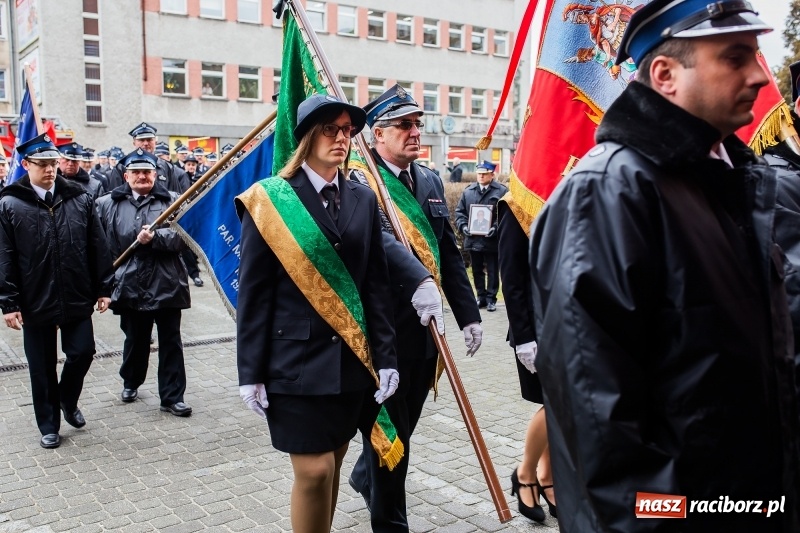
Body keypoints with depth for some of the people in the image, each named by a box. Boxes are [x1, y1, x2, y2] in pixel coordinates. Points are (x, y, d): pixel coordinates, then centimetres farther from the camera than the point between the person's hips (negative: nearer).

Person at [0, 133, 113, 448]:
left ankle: (68, 400, 35)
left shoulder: (79, 199, 1)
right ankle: (49, 425, 26)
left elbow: (98, 248, 4)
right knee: (42, 367, 9)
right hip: (35, 302, -1)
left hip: (77, 298, 2)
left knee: (82, 352, 5)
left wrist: (103, 288, 3)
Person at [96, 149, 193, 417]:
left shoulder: (172, 201, 1)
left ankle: (172, 396, 12)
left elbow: (181, 236, -10)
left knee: (170, 342, 4)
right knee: (135, 339, 16)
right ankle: (131, 383, 39)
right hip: (131, 285, 1)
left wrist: (155, 237, -23)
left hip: (167, 284, -1)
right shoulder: (108, 204, 5)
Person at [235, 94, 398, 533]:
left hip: (353, 360, 4)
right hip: (296, 361, -4)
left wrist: (385, 357, 1)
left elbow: (376, 285, 6)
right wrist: (251, 373, -7)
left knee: (332, 463, 13)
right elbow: (253, 292, -5)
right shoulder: (270, 199, -4)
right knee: (314, 469, -4)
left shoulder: (363, 199, 6)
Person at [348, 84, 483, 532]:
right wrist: (419, 281, -45)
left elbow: (451, 254, 11)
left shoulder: (431, 181, 11)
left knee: (407, 422, 21)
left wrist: (468, 314, 7)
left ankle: (366, 477, 48)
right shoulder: (359, 183, -12)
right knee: (390, 427, 4)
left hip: (426, 327, 7)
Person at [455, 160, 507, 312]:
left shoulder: (502, 191, -2)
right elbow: (459, 211, 12)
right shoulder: (468, 191, 10)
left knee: (492, 271, 4)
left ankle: (491, 299, 12)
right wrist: (463, 226, -4)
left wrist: (496, 228, -19)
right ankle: (481, 296, 24)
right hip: (473, 239, 4)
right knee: (477, 271, 12)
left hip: (491, 240, -4)